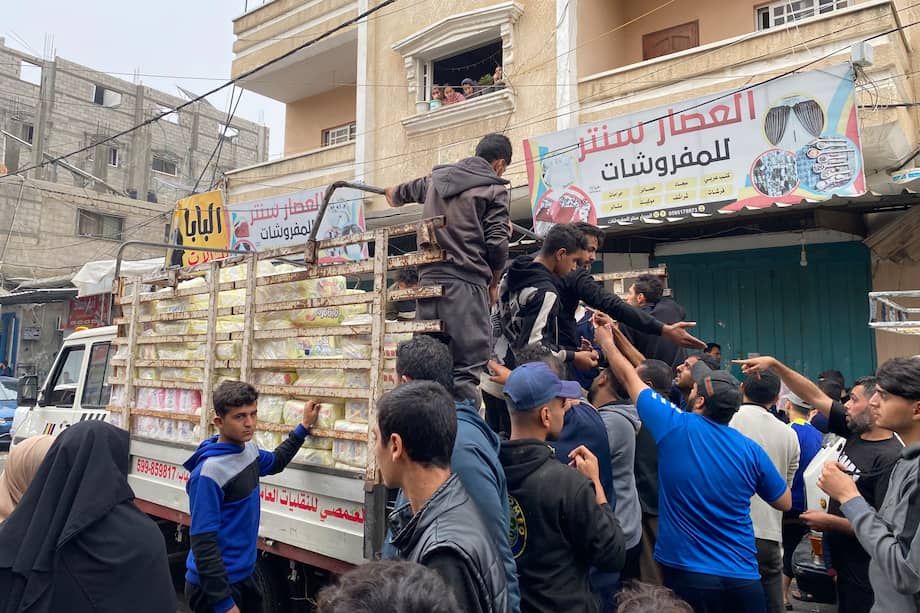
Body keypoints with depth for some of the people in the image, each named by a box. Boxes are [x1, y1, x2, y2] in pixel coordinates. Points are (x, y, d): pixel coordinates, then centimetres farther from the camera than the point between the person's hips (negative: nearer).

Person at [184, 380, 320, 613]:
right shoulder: (210, 472, -24)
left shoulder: (249, 449, 0)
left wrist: (304, 426, 22)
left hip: (243, 575, 8)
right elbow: (203, 542, -23)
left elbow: (275, 462, 23)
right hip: (215, 585, -8)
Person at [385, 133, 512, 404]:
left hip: (429, 279, 6)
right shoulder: (494, 188, 2)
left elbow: (396, 195, 37)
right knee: (467, 369, -7)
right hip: (466, 284, -6)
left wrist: (392, 193, 62)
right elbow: (497, 244, -7)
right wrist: (494, 283, 10)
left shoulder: (435, 178, 19)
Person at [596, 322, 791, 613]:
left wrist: (606, 340, 17)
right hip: (742, 578, 3)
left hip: (687, 574, -3)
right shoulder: (751, 450, -6)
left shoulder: (675, 426, -13)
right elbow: (785, 503, 11)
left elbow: (628, 376, 0)